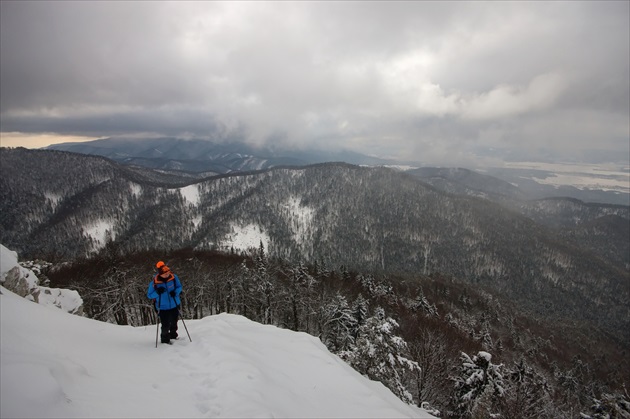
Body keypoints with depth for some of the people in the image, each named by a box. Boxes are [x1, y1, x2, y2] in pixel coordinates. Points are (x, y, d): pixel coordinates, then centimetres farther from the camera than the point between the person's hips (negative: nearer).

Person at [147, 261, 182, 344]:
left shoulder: (174, 277, -13)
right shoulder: (154, 282, -19)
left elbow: (179, 286, 3)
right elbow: (149, 294, -8)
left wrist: (176, 292, -18)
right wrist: (157, 292, -27)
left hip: (174, 305, 3)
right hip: (163, 307, -3)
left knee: (174, 322, 19)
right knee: (166, 325, -6)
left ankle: (173, 335, 45)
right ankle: (165, 339, 21)